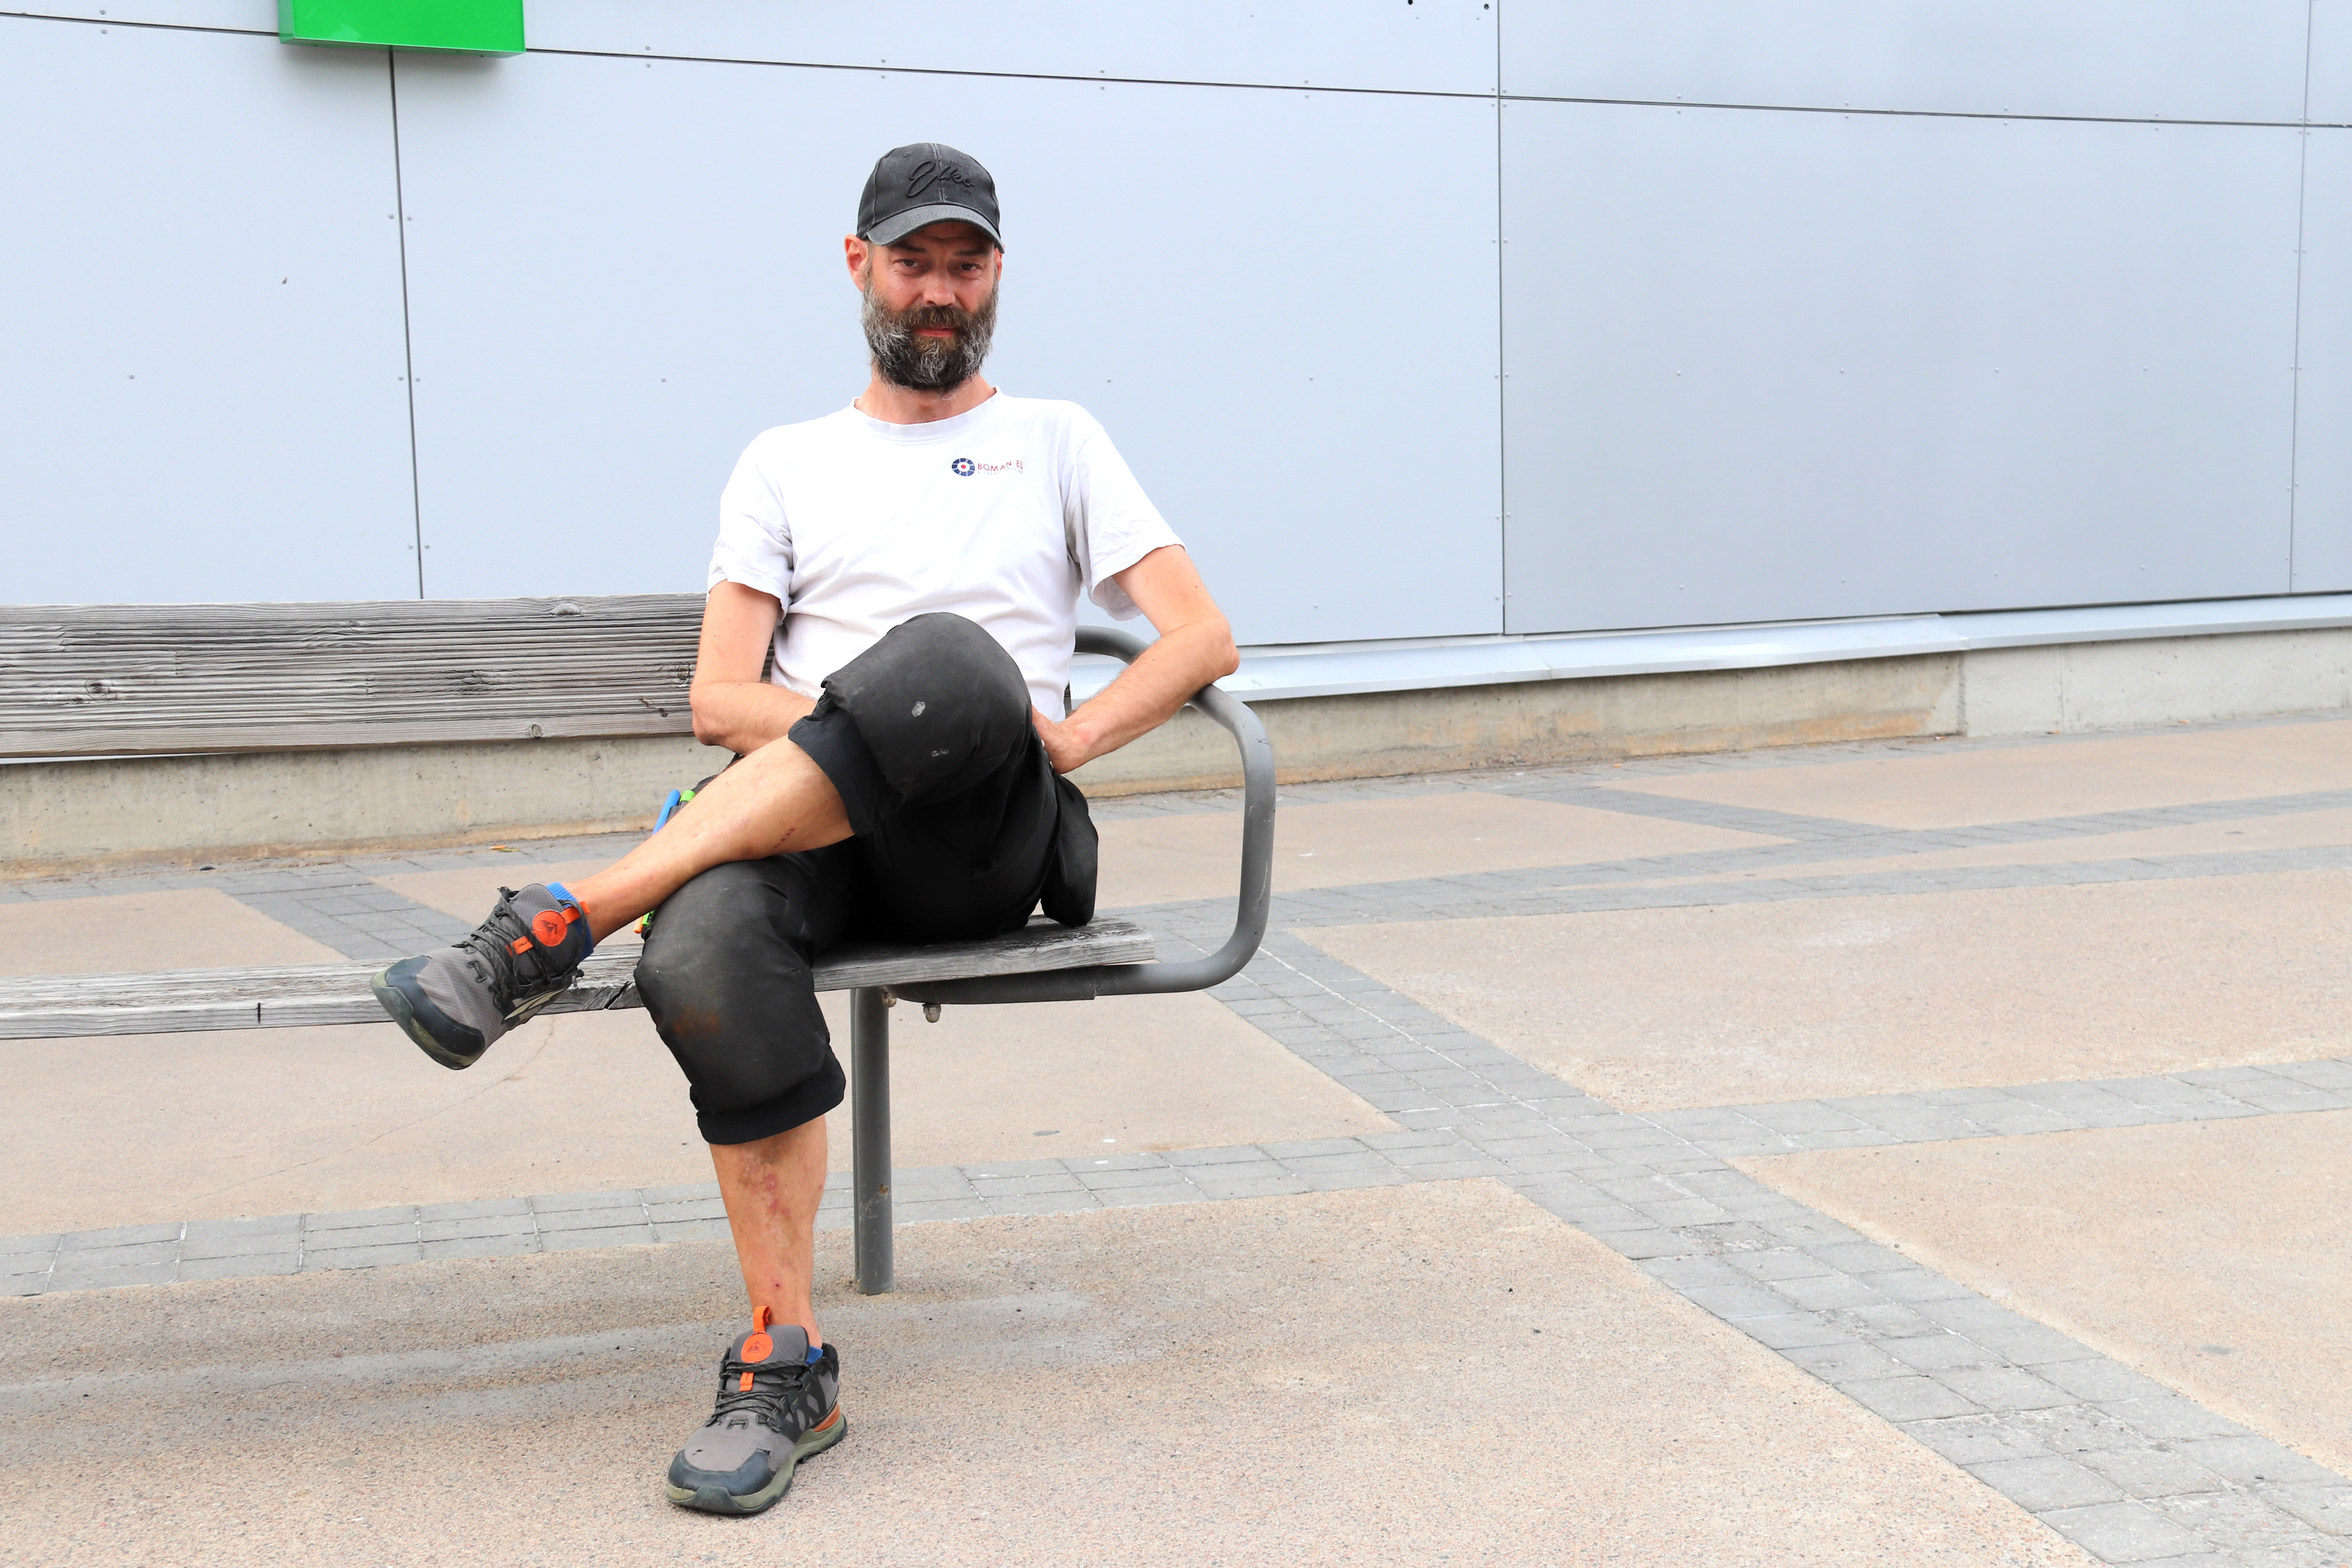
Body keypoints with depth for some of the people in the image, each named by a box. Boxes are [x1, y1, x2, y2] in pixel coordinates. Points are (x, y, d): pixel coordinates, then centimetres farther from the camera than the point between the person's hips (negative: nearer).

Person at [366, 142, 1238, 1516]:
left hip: (990, 839, -1)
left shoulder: (1056, 440, 21)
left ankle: (554, 931, -35)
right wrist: (862, 728, -9)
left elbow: (1205, 638, 10)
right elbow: (720, 700, 10)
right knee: (702, 949, -37)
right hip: (817, 825, 1)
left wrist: (1055, 738, -6)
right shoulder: (786, 464, 23)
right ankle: (789, 1363, -24)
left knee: (952, 658, -38)